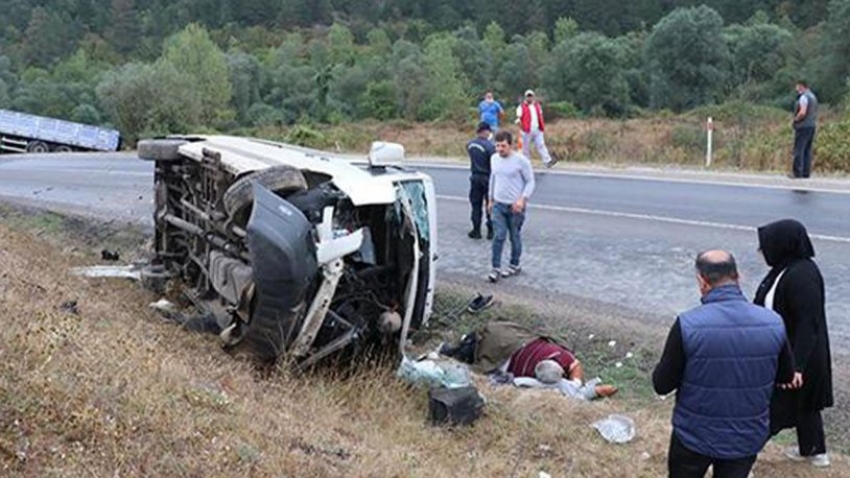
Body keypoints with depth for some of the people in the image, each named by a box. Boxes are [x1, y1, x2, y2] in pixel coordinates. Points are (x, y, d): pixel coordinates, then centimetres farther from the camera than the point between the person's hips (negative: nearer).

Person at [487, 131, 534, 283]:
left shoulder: (521, 160, -13)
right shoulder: (494, 159, 5)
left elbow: (530, 182, -8)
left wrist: (522, 200, -20)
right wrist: (490, 200, 19)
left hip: (515, 206, -4)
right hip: (498, 204, 4)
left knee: (514, 237, 9)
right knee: (499, 236, -5)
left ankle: (514, 265, 26)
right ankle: (496, 269, -1)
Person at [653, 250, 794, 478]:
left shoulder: (687, 324, -22)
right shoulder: (773, 323, -11)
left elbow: (662, 385, -13)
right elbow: (786, 376, 6)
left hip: (694, 436, -2)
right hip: (748, 438, 2)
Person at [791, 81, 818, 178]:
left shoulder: (804, 97, -12)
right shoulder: (813, 96, 18)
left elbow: (802, 112, -22)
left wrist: (796, 119, -7)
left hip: (803, 126, -9)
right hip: (812, 125, 9)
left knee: (799, 150, -7)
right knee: (807, 150, 10)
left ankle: (797, 172, -9)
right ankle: (806, 172, 9)